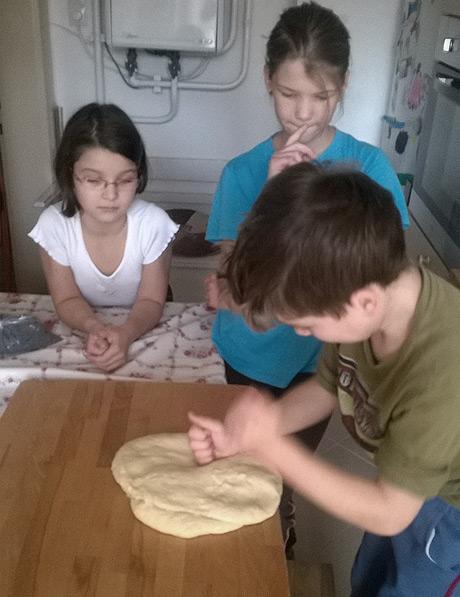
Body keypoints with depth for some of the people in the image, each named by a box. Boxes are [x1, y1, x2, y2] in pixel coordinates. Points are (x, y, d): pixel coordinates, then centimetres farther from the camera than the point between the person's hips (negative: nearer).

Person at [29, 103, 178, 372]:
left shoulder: (153, 223, -22)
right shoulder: (54, 224, -19)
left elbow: (151, 301, -15)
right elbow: (67, 299, -11)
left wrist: (125, 333, -35)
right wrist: (95, 327, -31)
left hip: (141, 331, -1)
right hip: (83, 332, 2)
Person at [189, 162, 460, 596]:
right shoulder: (377, 287, -23)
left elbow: (386, 514, -29)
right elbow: (326, 388, -4)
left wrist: (269, 442, -33)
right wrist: (243, 433, -17)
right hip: (409, 483, 6)